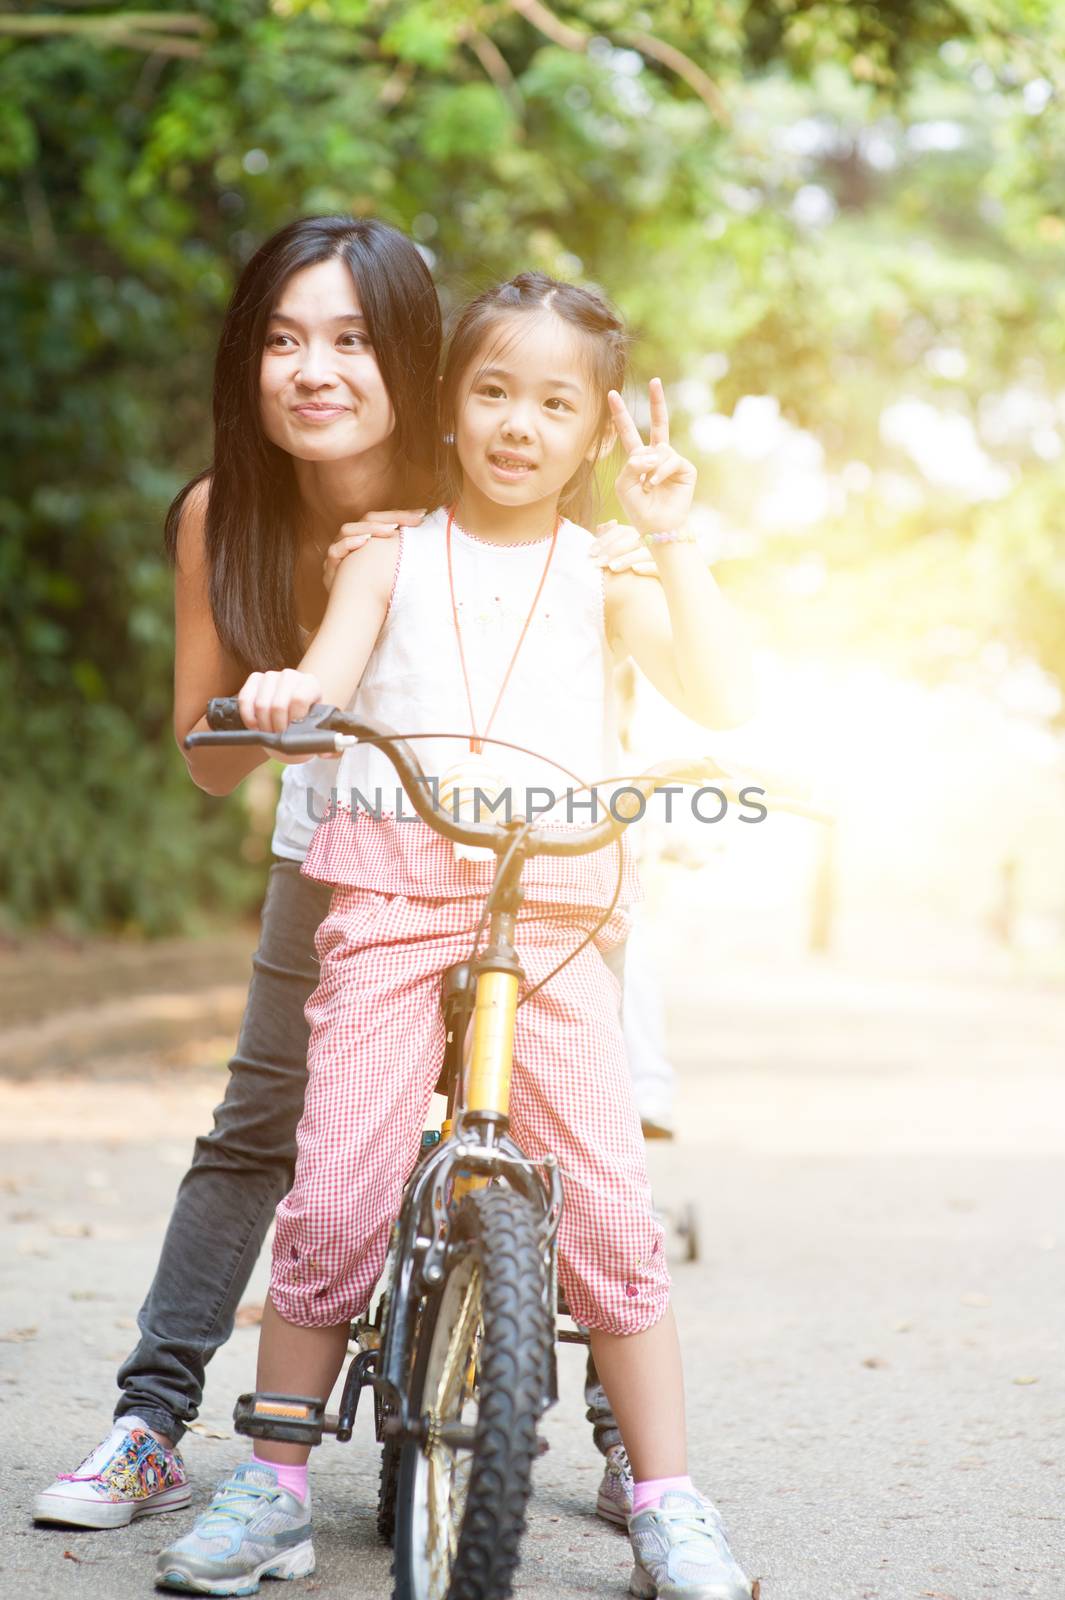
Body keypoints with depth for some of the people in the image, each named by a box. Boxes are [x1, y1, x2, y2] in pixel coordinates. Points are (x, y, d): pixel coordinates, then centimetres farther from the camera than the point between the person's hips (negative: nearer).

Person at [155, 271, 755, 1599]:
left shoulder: (601, 578, 12)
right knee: (333, 1197, -7)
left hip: (552, 907, 0)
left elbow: (722, 700, -2)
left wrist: (671, 541, -9)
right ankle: (272, 1491, 6)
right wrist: (283, 689, -24)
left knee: (610, 1205, -5)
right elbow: (324, 675, -1)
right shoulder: (392, 556, 13)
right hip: (389, 889, 0)